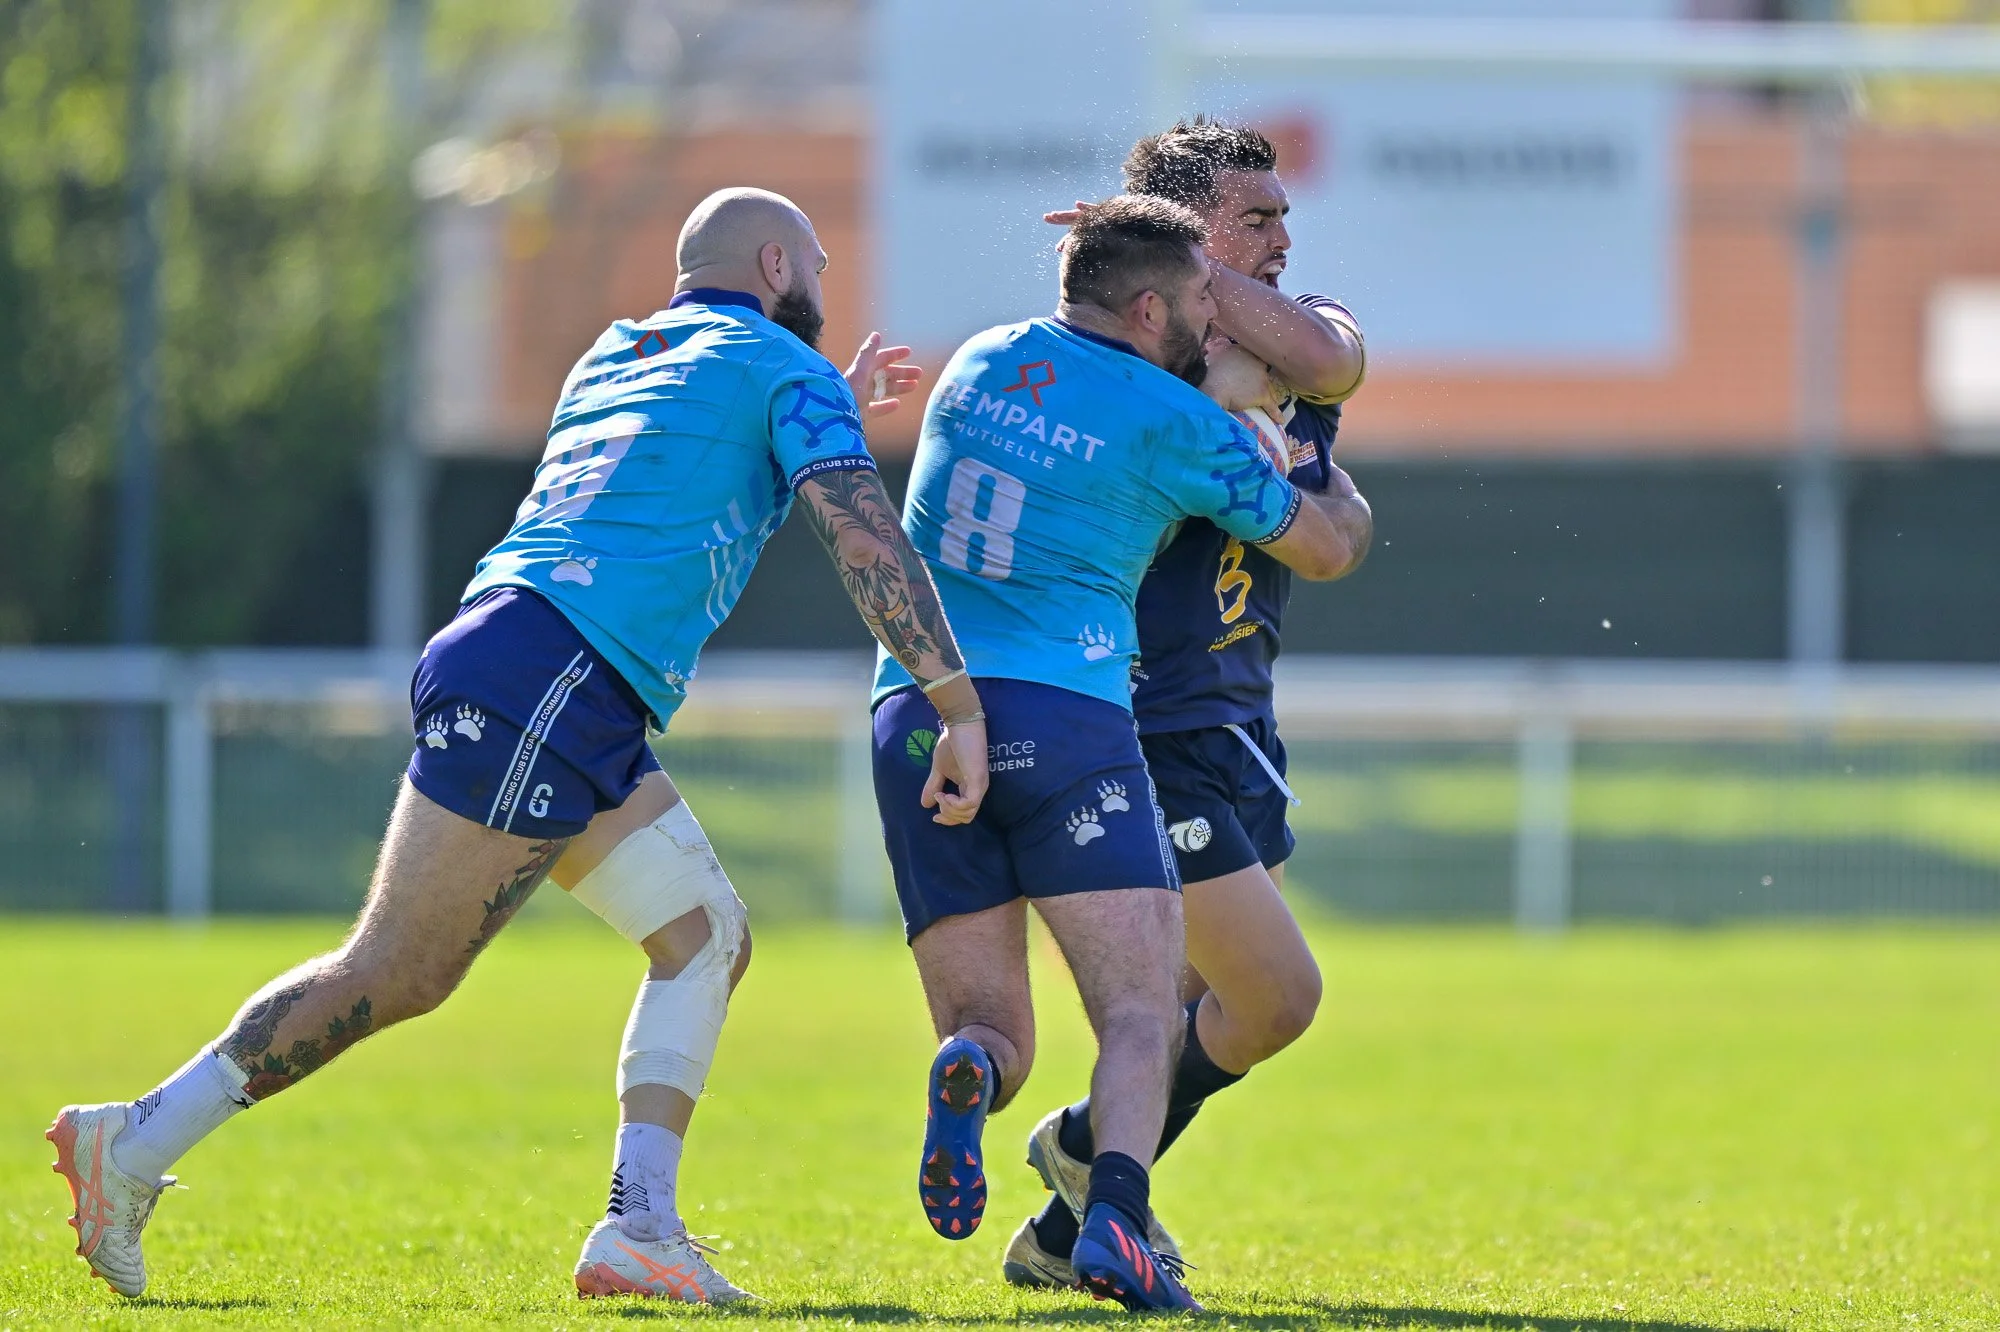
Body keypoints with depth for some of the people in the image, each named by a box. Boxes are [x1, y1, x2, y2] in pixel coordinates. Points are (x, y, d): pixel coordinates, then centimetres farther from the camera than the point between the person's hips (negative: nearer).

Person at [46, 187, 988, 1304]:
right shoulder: (785, 371, 3)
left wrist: (838, 405, 47)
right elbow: (866, 539, -8)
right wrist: (962, 709, -9)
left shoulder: (614, 357, 27)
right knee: (396, 977, -8)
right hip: (545, 678, -9)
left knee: (707, 939, 9)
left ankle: (638, 1225, -1)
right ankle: (136, 1146, -7)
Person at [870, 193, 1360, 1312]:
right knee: (1143, 1014, -6)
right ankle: (1115, 1220, -33)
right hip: (1062, 713, -5)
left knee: (992, 1030, 9)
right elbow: (1324, 551, 15)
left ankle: (970, 1069, -28)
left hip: (913, 713, 5)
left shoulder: (980, 363, 16)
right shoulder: (1174, 422, 2)